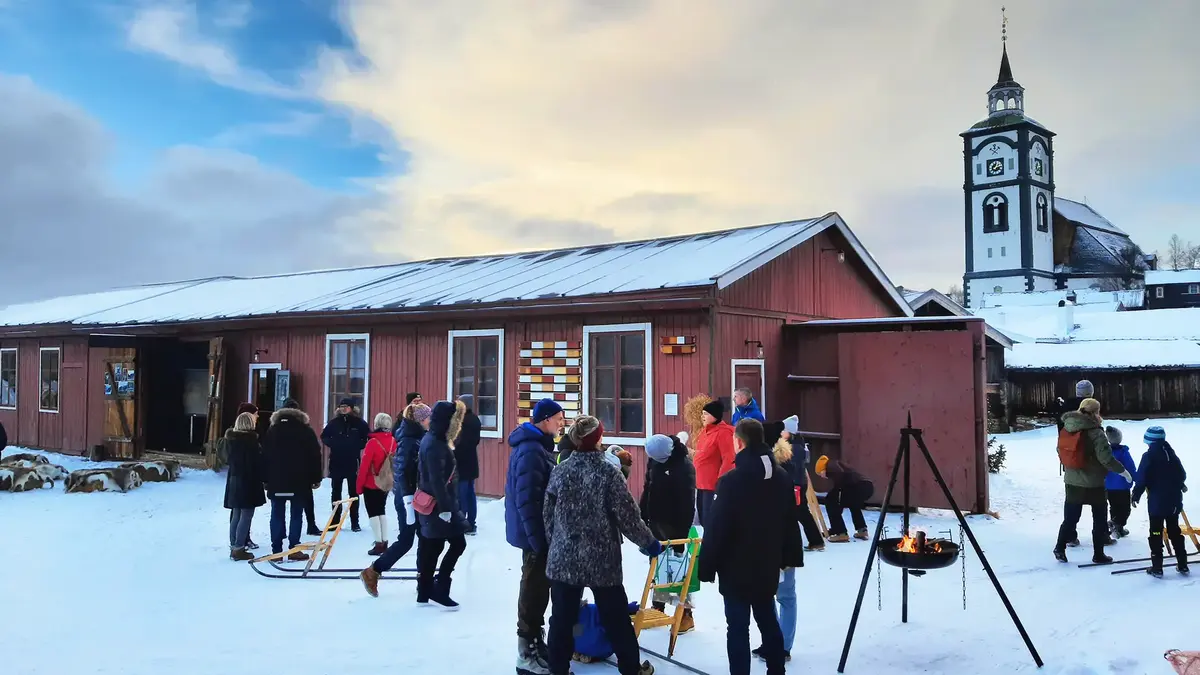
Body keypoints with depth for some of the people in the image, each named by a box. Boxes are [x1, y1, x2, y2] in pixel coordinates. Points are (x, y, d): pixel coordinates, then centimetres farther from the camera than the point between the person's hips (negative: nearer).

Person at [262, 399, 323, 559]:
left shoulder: (272, 430, 9)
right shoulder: (306, 430, 0)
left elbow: (265, 456, 9)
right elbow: (315, 455, -3)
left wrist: (266, 479, 12)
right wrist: (316, 478, 3)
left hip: (276, 480, 3)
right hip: (299, 481, -3)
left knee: (277, 515, 5)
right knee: (296, 515, 1)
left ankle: (276, 550, 4)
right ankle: (293, 549, -2)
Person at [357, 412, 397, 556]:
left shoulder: (373, 442, -19)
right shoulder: (393, 441, -2)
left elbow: (364, 465, -16)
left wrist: (359, 485, -7)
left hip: (371, 484, -5)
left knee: (373, 512, 4)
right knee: (381, 511, 17)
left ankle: (379, 544, 1)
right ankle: (384, 542, 17)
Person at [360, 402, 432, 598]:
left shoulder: (419, 438, 8)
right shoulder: (408, 441, -19)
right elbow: (403, 473, -23)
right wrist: (409, 503, -26)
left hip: (419, 497, 9)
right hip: (408, 499, -9)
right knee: (406, 540, -2)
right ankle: (371, 573, 7)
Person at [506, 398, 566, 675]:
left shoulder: (539, 445, 11)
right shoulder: (531, 451, -22)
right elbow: (527, 499, -26)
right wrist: (538, 538, -25)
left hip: (539, 530, 10)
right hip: (535, 533, -10)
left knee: (539, 588, 18)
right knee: (534, 590, -1)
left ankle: (536, 643, 31)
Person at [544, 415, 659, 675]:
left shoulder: (560, 471, -2)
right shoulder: (609, 472, -12)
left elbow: (548, 515, 5)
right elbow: (627, 515, -10)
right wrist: (649, 542, 4)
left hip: (563, 558, 3)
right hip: (602, 559, -3)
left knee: (562, 617, 10)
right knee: (616, 617, 12)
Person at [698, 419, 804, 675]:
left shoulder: (732, 480, -19)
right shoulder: (782, 478, 3)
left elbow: (717, 528, -18)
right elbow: (791, 523, 12)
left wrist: (706, 566, -9)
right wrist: (790, 556, 21)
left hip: (737, 567, -7)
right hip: (768, 566, 7)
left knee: (738, 627, 0)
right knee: (768, 620, 20)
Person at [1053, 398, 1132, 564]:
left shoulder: (1067, 429, 0)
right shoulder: (1095, 432, -19)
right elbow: (1106, 458, -20)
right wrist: (1123, 471, -6)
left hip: (1072, 482, 5)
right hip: (1094, 484, -5)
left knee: (1070, 517, 16)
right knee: (1099, 519, 11)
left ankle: (1060, 548, 15)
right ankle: (1098, 554, 17)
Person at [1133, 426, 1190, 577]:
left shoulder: (1148, 456, -12)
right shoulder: (1171, 453, 4)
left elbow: (1141, 479, -16)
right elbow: (1182, 475, 13)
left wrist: (1136, 495, -3)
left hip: (1157, 501, -6)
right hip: (1174, 500, 6)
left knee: (1156, 534, 0)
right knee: (1175, 532, 17)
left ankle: (1157, 568, 0)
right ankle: (1183, 565, 21)